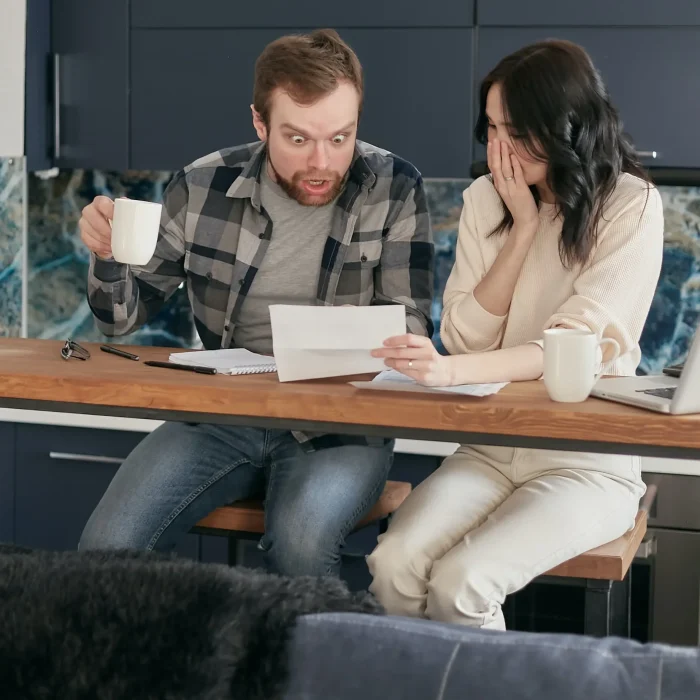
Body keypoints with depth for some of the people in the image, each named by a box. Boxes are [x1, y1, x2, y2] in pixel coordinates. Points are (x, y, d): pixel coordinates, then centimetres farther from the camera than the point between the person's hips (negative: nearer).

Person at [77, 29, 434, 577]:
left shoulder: (395, 190, -6)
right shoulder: (203, 188, -1)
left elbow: (409, 328, -6)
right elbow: (125, 315, 8)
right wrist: (110, 255, -15)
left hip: (339, 424, -2)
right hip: (220, 416, 2)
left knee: (300, 545, -32)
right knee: (107, 549, -20)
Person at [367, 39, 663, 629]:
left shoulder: (631, 208, -10)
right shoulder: (486, 200, 5)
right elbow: (464, 338, -1)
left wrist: (453, 372, -36)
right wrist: (522, 226, -9)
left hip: (587, 462, -4)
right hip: (491, 450, 4)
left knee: (461, 583, -26)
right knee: (394, 564, -23)